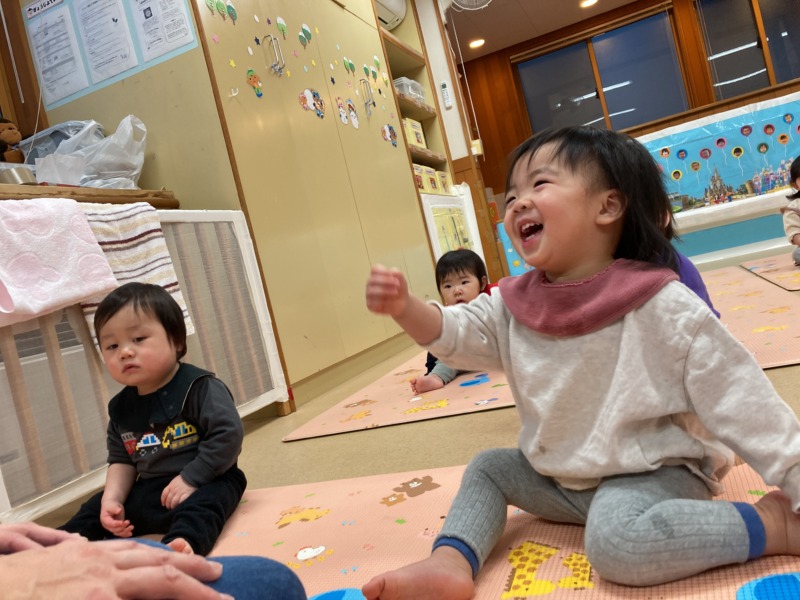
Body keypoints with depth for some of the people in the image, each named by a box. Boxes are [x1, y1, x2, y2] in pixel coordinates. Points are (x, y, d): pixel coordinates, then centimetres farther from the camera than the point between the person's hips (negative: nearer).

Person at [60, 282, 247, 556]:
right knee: (95, 511, 12)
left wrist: (190, 478, -21)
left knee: (201, 504, -37)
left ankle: (182, 544, -58)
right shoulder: (121, 408, 7)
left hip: (205, 483, -8)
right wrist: (112, 498, -4)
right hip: (149, 491, 8)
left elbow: (228, 435, -23)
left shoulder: (199, 387, -16)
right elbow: (121, 460, 14)